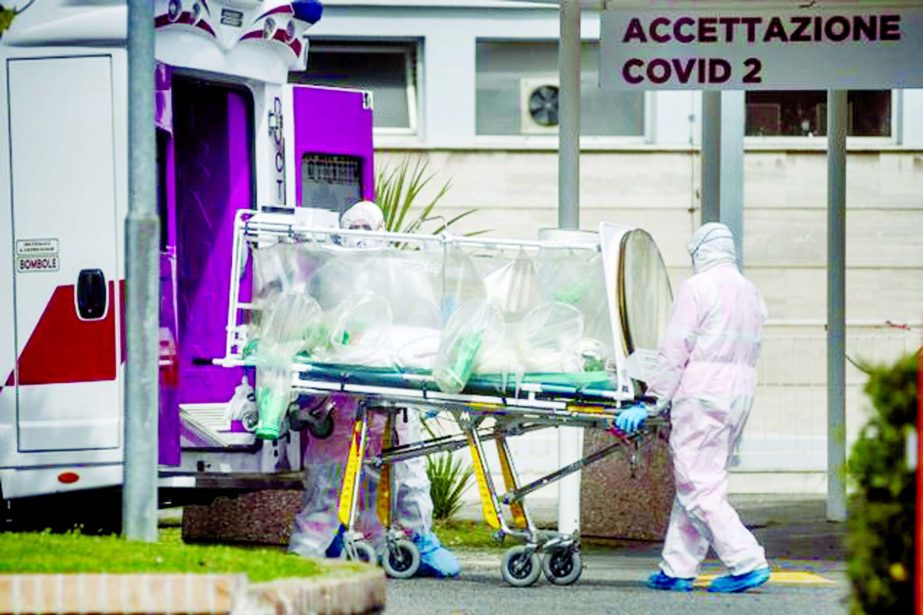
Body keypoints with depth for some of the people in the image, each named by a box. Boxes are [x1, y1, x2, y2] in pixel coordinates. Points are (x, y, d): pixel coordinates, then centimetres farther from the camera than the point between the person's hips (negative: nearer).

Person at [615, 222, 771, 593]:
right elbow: (749, 353, 15)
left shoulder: (698, 288, -7)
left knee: (698, 487, -7)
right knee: (694, 484, 12)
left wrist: (651, 402, -8)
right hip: (740, 396, 8)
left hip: (702, 396, -8)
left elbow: (674, 353, -10)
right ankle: (677, 570, 12)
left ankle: (747, 562, -14)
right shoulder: (751, 294, 16)